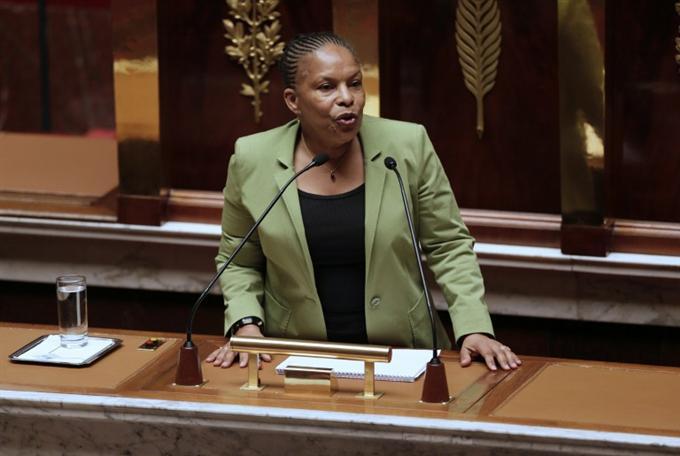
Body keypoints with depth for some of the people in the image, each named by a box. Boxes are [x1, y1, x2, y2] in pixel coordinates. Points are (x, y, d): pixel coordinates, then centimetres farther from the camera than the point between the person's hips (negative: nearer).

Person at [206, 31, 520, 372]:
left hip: (401, 356, 0)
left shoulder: (409, 147, -3)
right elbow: (238, 263, 9)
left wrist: (473, 329, -9)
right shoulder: (252, 160, -2)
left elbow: (449, 246, 3)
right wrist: (246, 325, -7)